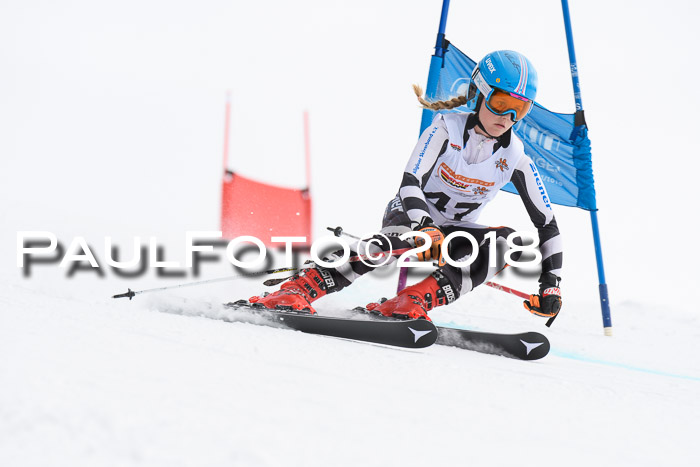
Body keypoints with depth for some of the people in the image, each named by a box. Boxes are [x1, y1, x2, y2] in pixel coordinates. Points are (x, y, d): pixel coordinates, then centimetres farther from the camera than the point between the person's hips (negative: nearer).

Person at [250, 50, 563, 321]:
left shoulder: (516, 158, -8)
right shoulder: (447, 128, -15)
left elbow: (547, 223, -2)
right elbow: (411, 182, -27)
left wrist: (550, 283, -12)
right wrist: (425, 228, -46)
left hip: (455, 234, 4)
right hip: (411, 216, -3)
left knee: (510, 243, -28)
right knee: (391, 241, -40)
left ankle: (414, 300, -41)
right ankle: (296, 291, -50)